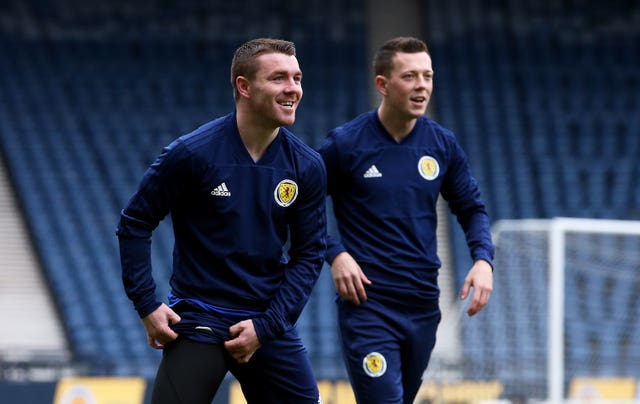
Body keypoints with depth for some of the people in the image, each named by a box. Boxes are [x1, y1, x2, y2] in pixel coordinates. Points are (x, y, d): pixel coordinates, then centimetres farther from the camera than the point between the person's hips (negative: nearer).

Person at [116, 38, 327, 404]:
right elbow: (135, 224, -3)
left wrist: (265, 326, -6)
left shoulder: (307, 167, -1)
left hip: (270, 323, 4)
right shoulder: (192, 153, -12)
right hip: (198, 319, -4)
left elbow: (309, 254, 3)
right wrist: (147, 305, -8)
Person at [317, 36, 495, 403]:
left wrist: (483, 260, -2)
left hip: (423, 305, 5)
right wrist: (335, 254, -14)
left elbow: (471, 208, 15)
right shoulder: (345, 144, -8)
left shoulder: (443, 145, 4)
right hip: (367, 302, -5)